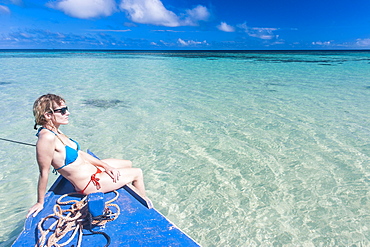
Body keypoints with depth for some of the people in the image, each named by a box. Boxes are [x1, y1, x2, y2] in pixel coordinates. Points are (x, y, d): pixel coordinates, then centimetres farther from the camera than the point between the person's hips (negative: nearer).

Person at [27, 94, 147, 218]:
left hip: (91, 169, 9)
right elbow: (44, 173, -22)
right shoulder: (47, 137, -30)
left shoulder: (55, 131, -1)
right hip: (89, 183, -9)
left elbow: (79, 153, 3)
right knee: (137, 173, 3)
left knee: (128, 164, 22)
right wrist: (40, 203, -12)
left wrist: (106, 166, 0)